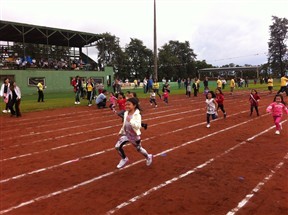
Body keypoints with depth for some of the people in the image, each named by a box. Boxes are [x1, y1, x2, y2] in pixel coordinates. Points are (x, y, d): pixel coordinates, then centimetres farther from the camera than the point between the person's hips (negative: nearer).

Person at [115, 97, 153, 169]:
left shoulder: (137, 115, -23)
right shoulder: (126, 113, -2)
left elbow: (138, 126, -34)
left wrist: (130, 121, -42)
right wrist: (121, 132, 20)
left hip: (135, 135, -6)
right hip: (126, 134, 6)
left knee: (139, 148, 14)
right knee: (117, 146, -5)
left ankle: (148, 156, 45)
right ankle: (124, 159, 20)